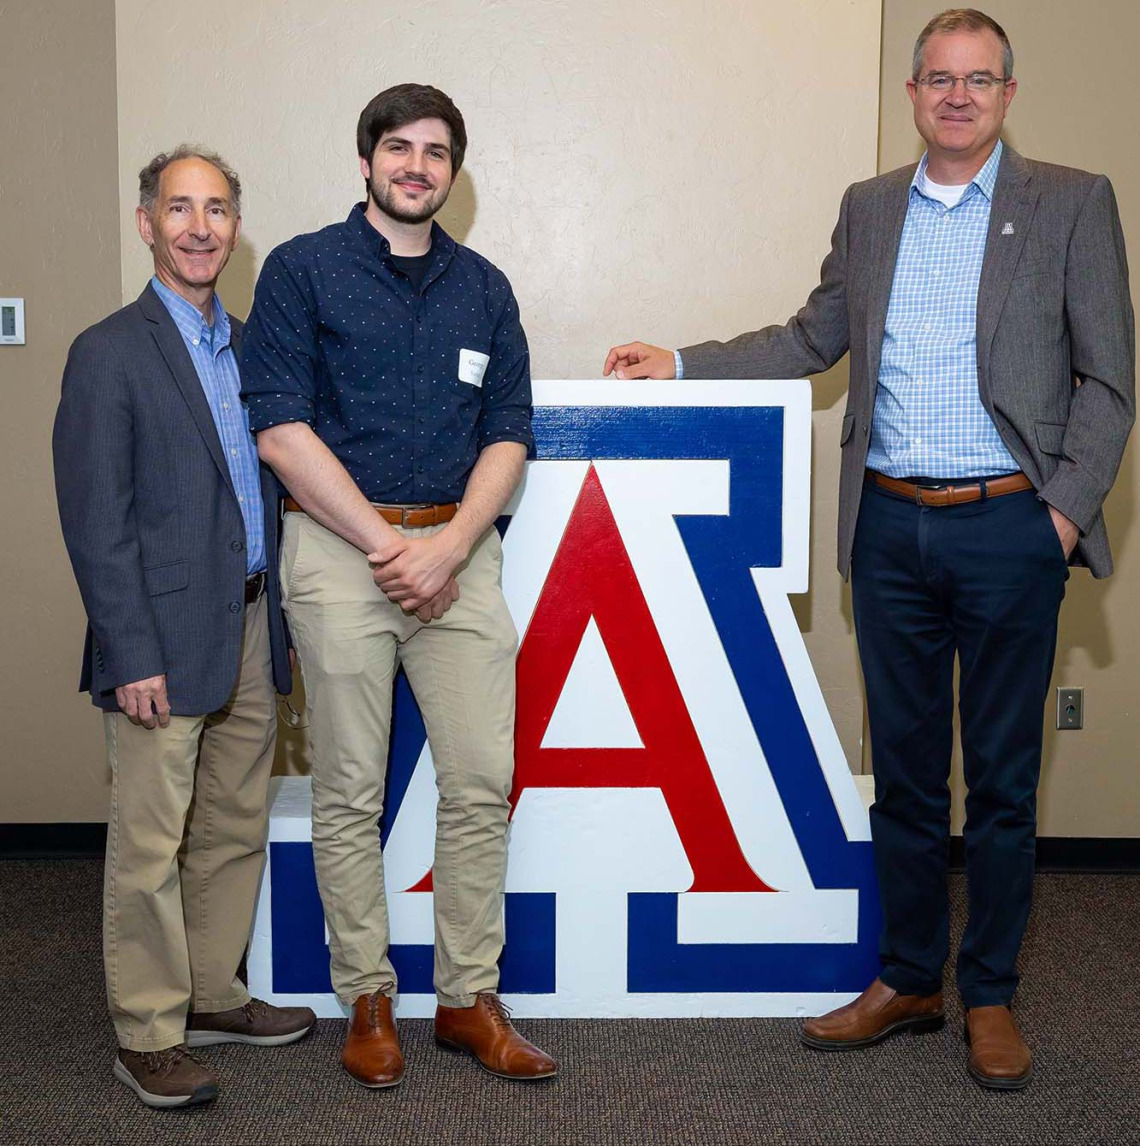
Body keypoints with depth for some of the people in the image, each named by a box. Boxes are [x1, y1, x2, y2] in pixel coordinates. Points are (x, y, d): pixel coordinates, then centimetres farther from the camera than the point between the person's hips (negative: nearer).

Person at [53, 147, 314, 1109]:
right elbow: (95, 519, -11)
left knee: (235, 829, 15)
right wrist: (131, 654, -16)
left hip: (250, 629, 7)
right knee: (150, 847, 2)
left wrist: (282, 617, 12)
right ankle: (148, 1037, 14)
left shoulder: (252, 344, 13)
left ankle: (212, 997, 30)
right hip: (165, 639, -7)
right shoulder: (109, 353, -7)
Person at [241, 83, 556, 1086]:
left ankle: (470, 998, 15)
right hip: (340, 549, -3)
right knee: (350, 793, 4)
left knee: (481, 785, 2)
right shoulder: (302, 270, 2)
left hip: (458, 552, 3)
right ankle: (368, 1000, 18)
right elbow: (281, 430, -7)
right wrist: (390, 548, -10)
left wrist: (447, 550, -8)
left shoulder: (484, 288, 13)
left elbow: (508, 436, 8)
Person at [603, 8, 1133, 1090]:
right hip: (890, 526, 3)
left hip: (1008, 525, -3)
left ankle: (989, 996, 21)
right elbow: (812, 339, 18)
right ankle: (906, 980, 25)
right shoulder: (867, 209, 12)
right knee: (903, 767, 11)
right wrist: (680, 363, 11)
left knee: (1002, 776, 6)